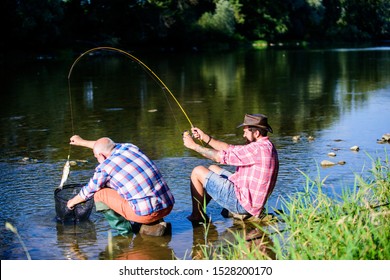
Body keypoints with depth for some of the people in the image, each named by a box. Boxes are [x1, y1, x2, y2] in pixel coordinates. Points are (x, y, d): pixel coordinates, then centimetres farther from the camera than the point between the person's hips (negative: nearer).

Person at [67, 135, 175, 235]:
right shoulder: (131, 147, 13)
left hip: (147, 213, -6)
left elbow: (88, 192, 14)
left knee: (99, 193, 6)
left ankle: (123, 229, 6)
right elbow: (107, 146, 36)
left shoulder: (104, 167, -3)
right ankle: (156, 222, 20)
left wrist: (72, 201, 35)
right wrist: (82, 142, 50)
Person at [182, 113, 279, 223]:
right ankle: (200, 211, 24)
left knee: (198, 172, -3)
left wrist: (194, 145, -8)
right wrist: (205, 137, 9)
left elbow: (221, 156, -19)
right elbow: (230, 149, 13)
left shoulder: (258, 149, -23)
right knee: (212, 169, 24)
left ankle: (196, 215, 10)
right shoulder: (266, 146, 10)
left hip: (242, 203, -11)